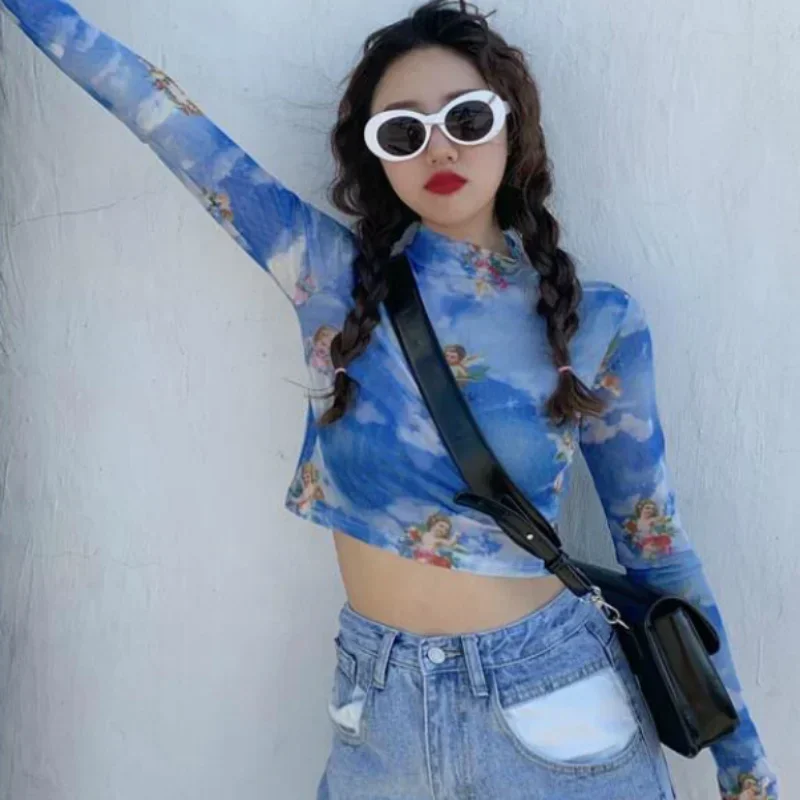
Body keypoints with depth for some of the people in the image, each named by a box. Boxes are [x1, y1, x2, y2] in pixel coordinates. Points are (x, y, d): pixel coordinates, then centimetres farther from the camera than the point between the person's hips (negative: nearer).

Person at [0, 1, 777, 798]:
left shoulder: (600, 324, -7)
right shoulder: (335, 274, -5)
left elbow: (655, 545, 0)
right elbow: (163, 116, -2)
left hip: (551, 708, -1)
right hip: (378, 706, 2)